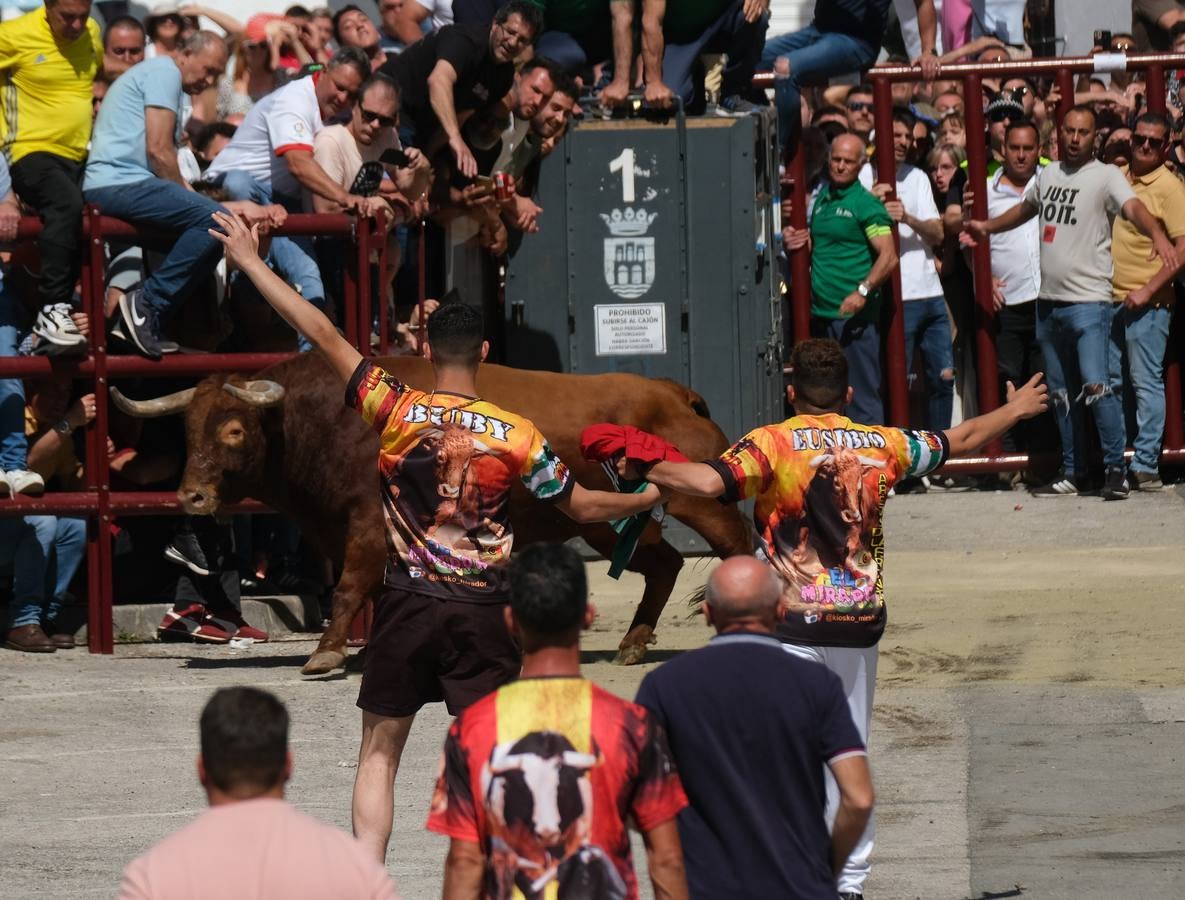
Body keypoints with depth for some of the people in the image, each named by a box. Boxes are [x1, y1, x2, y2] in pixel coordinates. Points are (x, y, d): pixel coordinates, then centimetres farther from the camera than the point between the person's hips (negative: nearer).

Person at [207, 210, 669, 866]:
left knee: (379, 752, 9)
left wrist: (251, 263, -1)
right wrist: (652, 498, 22)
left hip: (407, 603, 0)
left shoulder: (398, 412, -7)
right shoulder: (514, 435, -5)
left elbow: (323, 335, -7)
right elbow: (582, 506, 4)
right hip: (483, 608, 0)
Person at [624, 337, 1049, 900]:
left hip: (793, 627, -4)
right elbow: (962, 440, 22)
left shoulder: (772, 443, -7)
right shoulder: (881, 446, 7)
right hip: (860, 626, 4)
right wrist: (1014, 411, 39)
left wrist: (643, 470, -8)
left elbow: (709, 481, -23)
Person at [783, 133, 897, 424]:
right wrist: (796, 243, 8)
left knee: (863, 395, -7)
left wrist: (863, 291, -25)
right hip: (821, 314, 8)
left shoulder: (866, 204, -6)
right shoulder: (820, 199, 16)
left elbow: (888, 256, -14)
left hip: (854, 314, -8)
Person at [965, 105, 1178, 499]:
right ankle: (1072, 472, 21)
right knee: (1061, 393, 13)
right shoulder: (1047, 174, 12)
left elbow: (1133, 208, -26)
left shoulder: (1106, 176, -8)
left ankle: (1116, 470, -10)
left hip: (1088, 300, -7)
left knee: (1095, 385, -17)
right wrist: (987, 227, 40)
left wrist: (1157, 235, -45)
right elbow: (1025, 210, 32)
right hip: (1048, 301, 7)